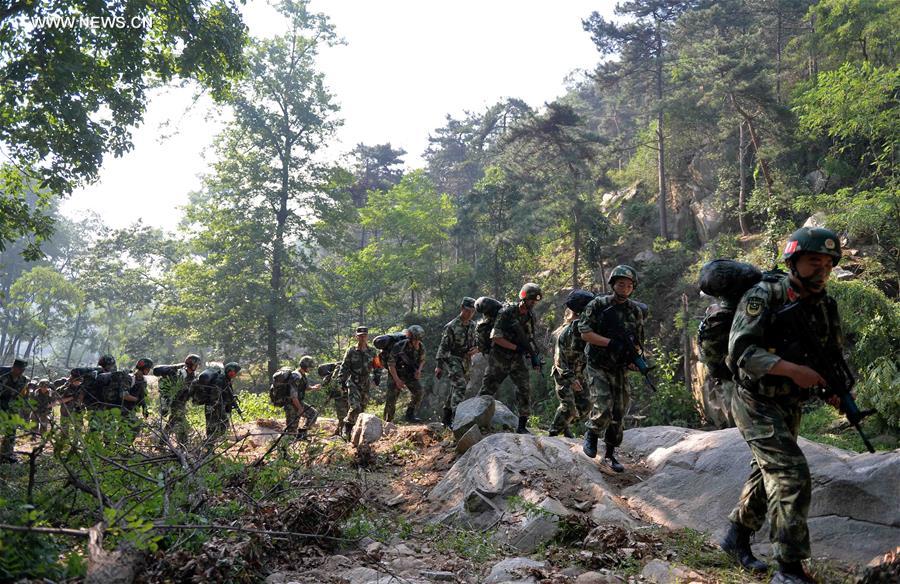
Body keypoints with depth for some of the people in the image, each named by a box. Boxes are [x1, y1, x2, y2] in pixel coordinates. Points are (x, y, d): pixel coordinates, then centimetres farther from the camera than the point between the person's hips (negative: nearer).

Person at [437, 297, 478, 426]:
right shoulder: (451, 326, -11)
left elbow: (477, 342, 19)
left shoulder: (473, 326, 10)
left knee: (454, 389, 12)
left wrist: (475, 349, -5)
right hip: (452, 359, -7)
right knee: (460, 386, -22)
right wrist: (439, 365, -13)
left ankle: (446, 418, 22)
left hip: (465, 361, 7)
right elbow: (443, 346, -11)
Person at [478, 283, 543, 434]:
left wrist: (535, 356, 2)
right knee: (488, 389, 0)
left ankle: (522, 426, 3)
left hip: (517, 359, 5)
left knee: (525, 388, -4)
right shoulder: (506, 313, -16)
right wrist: (516, 347, -21)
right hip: (499, 358, -5)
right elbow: (496, 337, -18)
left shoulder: (530, 316, 5)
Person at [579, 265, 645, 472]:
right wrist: (610, 342, -21)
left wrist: (634, 359, -8)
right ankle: (591, 436, 11)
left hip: (620, 369, 4)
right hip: (597, 367, -4)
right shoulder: (598, 305, -7)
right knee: (603, 410, -18)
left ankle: (610, 455, 21)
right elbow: (585, 332, -11)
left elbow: (638, 341, 12)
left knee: (618, 414, 6)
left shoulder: (636, 311, 6)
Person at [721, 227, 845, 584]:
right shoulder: (763, 296, -18)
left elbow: (833, 354, 10)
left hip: (790, 407, 8)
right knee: (793, 476, -15)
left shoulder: (825, 306, 3)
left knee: (767, 473, 18)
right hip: (757, 403, -8)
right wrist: (793, 370, -33)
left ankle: (737, 537, 37)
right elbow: (741, 351, -25)